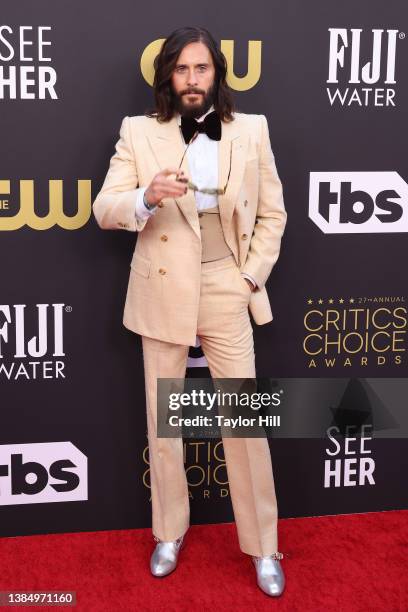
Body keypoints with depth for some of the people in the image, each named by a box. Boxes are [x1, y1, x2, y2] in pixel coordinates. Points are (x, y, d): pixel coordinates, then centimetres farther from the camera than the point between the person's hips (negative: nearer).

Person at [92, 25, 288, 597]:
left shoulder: (252, 129, 1)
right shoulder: (138, 132, -2)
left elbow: (273, 213, 7)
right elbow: (104, 210, -6)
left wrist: (253, 276, -3)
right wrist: (147, 197, -26)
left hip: (227, 291, 0)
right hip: (163, 293, 0)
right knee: (163, 420, 11)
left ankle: (263, 546, 18)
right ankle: (170, 532, 31)